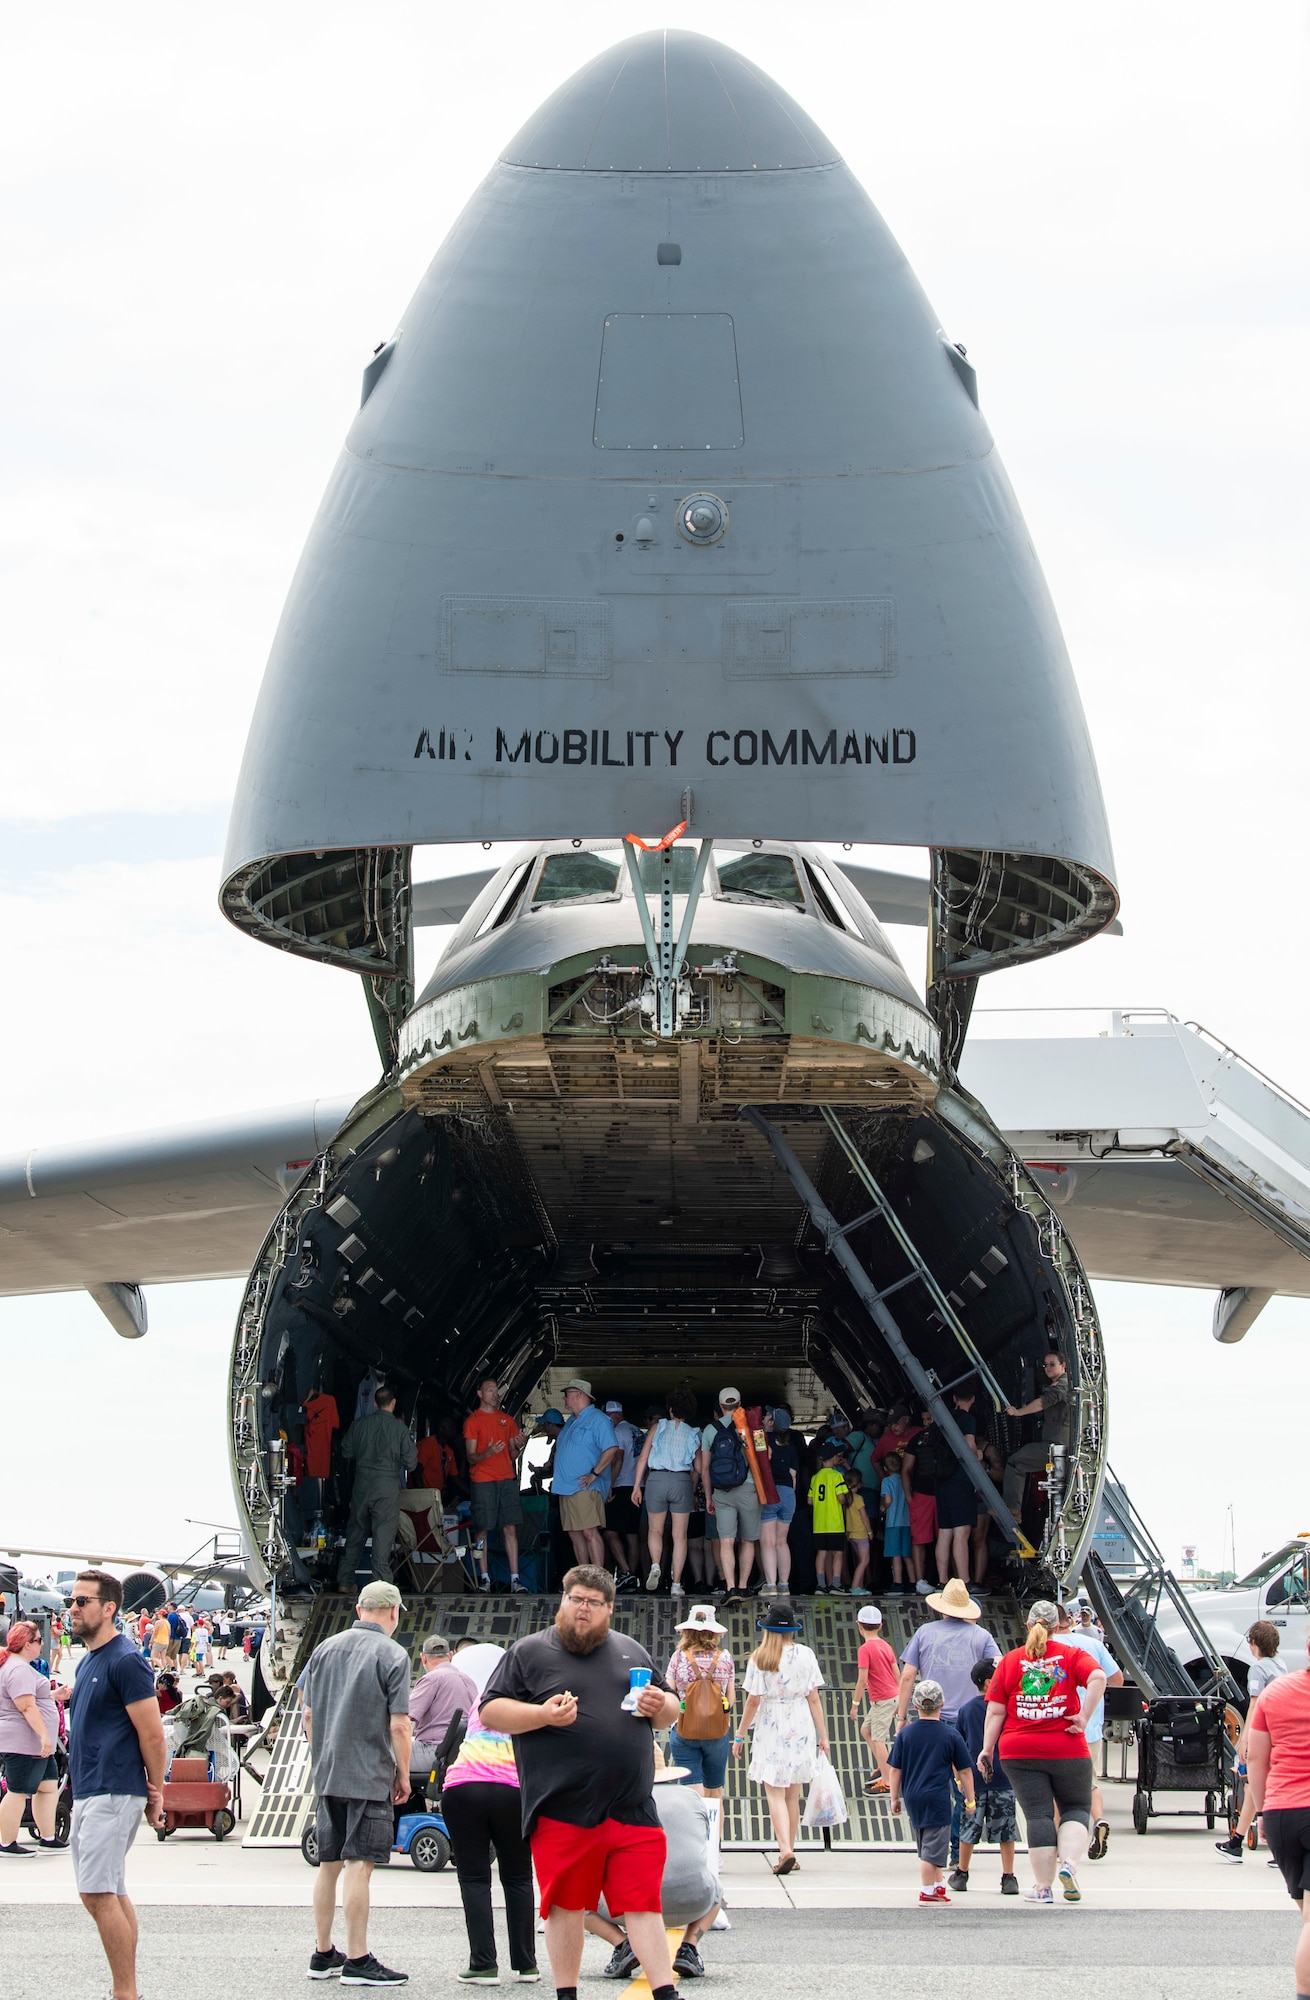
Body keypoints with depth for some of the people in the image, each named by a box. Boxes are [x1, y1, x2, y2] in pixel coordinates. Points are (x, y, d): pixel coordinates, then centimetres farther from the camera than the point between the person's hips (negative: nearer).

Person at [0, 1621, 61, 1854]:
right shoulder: (19, 1670, -19)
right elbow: (27, 1706, -26)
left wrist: (55, 1694, 29)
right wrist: (44, 1735, -29)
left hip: (35, 1745, 11)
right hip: (23, 1743, -11)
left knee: (49, 1786, 12)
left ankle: (47, 1837, 17)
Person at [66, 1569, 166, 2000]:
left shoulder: (125, 1662, -13)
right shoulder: (88, 1661, 17)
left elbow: (152, 1734, -14)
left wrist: (155, 1793, -9)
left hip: (112, 1794, -10)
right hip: (87, 1792, 10)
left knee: (98, 1894, -13)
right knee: (111, 1894, 10)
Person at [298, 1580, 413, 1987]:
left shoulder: (324, 1649, 9)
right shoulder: (392, 1655, -9)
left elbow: (308, 1715, 13)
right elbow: (398, 1725, -13)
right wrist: (403, 1774, -2)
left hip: (326, 1774, 6)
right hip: (369, 1777, -6)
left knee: (329, 1864, 13)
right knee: (359, 1865, -6)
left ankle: (323, 1954, 20)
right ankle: (357, 1960, -6)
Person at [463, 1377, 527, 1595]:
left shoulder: (507, 1420, 16)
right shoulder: (473, 1421, 2)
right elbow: (471, 1457, -3)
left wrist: (519, 1447, -4)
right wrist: (487, 1453, -23)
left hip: (507, 1479, 4)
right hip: (482, 1481, -4)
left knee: (511, 1528, -3)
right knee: (482, 1530, -4)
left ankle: (514, 1579, -6)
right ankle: (485, 1578, 2)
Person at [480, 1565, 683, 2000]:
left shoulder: (631, 1652, 18)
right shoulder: (530, 1653, 5)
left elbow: (670, 1711, 25)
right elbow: (491, 1712, 0)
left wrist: (660, 1706, 1)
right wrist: (543, 1715, -15)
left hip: (632, 1812, 3)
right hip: (563, 1812, -3)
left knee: (643, 1903, 0)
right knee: (566, 1906, 3)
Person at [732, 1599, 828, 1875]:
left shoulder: (759, 1658, -7)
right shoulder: (805, 1655, 0)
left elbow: (753, 1701, -7)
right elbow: (814, 1698, 0)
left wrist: (740, 1736, 2)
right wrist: (823, 1735, 6)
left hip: (770, 1728, -3)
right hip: (800, 1728, 3)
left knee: (775, 1793, -4)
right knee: (792, 1794, 13)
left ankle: (785, 1850, -20)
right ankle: (789, 1851, 18)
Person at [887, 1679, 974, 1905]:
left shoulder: (905, 1733, 1)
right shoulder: (951, 1735, -5)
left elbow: (895, 1769, 4)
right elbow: (964, 1771, -1)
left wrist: (895, 1798, 13)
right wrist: (970, 1799, 8)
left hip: (913, 1798, 4)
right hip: (937, 1798, -4)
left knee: (926, 1844, 18)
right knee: (933, 1845, -2)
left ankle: (939, 1883, 27)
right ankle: (927, 1891, -2)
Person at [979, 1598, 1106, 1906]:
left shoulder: (1010, 1660, 6)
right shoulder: (1071, 1655, 4)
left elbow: (995, 1710, 2)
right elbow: (1097, 1678, -17)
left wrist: (987, 1748, 7)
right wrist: (1084, 1717, -13)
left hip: (1020, 1752, 1)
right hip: (1067, 1750, -1)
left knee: (1038, 1815, 3)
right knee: (1075, 1808, 13)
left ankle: (1043, 1887, 1)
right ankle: (1069, 1862, -12)